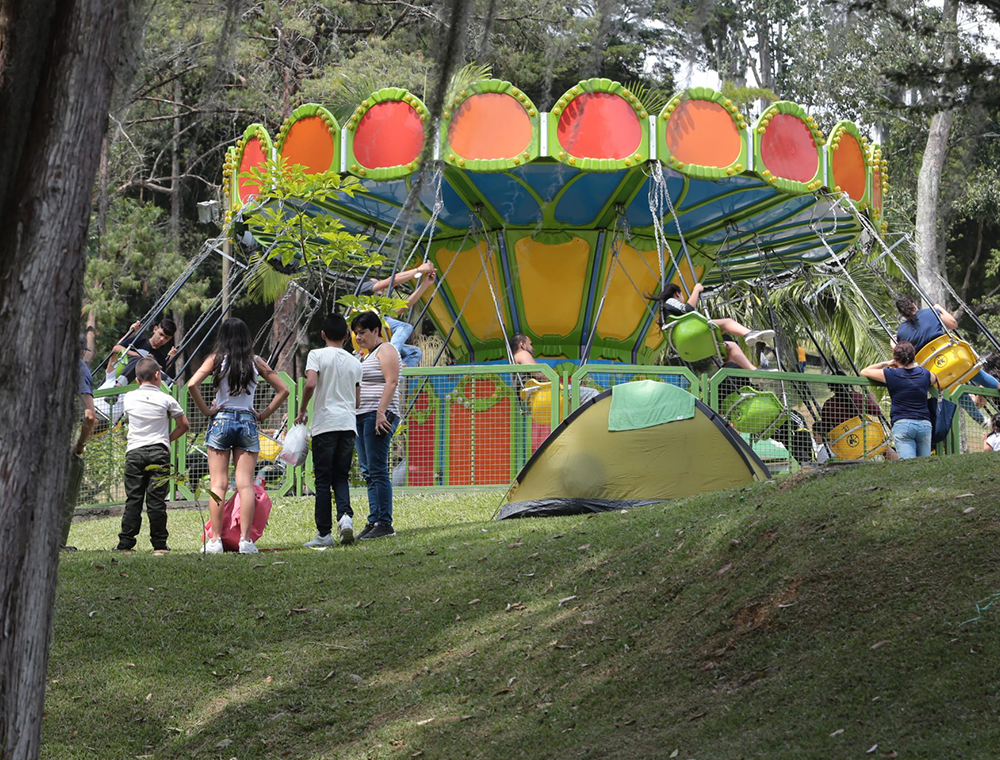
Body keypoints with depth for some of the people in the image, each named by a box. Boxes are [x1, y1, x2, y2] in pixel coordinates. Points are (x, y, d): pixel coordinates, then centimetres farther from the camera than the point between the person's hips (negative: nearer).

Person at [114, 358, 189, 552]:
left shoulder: (129, 398, 7)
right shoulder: (166, 399, 1)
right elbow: (183, 425, 5)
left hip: (134, 451, 1)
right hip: (159, 452, -1)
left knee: (133, 499, 3)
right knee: (156, 499, -1)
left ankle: (125, 542, 0)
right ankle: (159, 543, 1)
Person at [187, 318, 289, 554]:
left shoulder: (217, 359, -1)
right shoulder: (255, 362, 5)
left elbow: (192, 384, -14)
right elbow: (283, 390, 6)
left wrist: (205, 410, -4)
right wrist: (264, 414, 8)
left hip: (221, 420, -1)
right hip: (248, 422, 1)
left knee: (218, 484, 0)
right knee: (245, 484, -1)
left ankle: (215, 540, -4)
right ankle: (245, 539, -7)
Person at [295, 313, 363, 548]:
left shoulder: (317, 355, -1)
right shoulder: (354, 362, 13)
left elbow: (311, 383, -17)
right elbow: (358, 401, 13)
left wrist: (302, 411, -3)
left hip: (324, 423, -4)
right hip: (348, 423, 4)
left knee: (323, 480, 0)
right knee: (341, 477, 10)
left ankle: (324, 533, 0)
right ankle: (345, 515, -16)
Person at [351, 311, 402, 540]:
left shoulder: (386, 350, -5)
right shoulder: (369, 354, 24)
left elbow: (391, 382, -16)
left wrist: (381, 412, -24)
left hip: (378, 417, -10)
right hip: (363, 417, 10)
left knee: (377, 471, -13)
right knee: (368, 472, 7)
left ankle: (385, 523, -14)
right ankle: (373, 521, 7)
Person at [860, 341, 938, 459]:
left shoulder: (891, 375, -1)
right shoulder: (925, 374, 10)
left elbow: (864, 372, 14)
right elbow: (935, 379, 37)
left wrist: (885, 364, 21)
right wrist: (916, 365, 37)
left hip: (902, 424, -3)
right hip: (924, 424, 3)